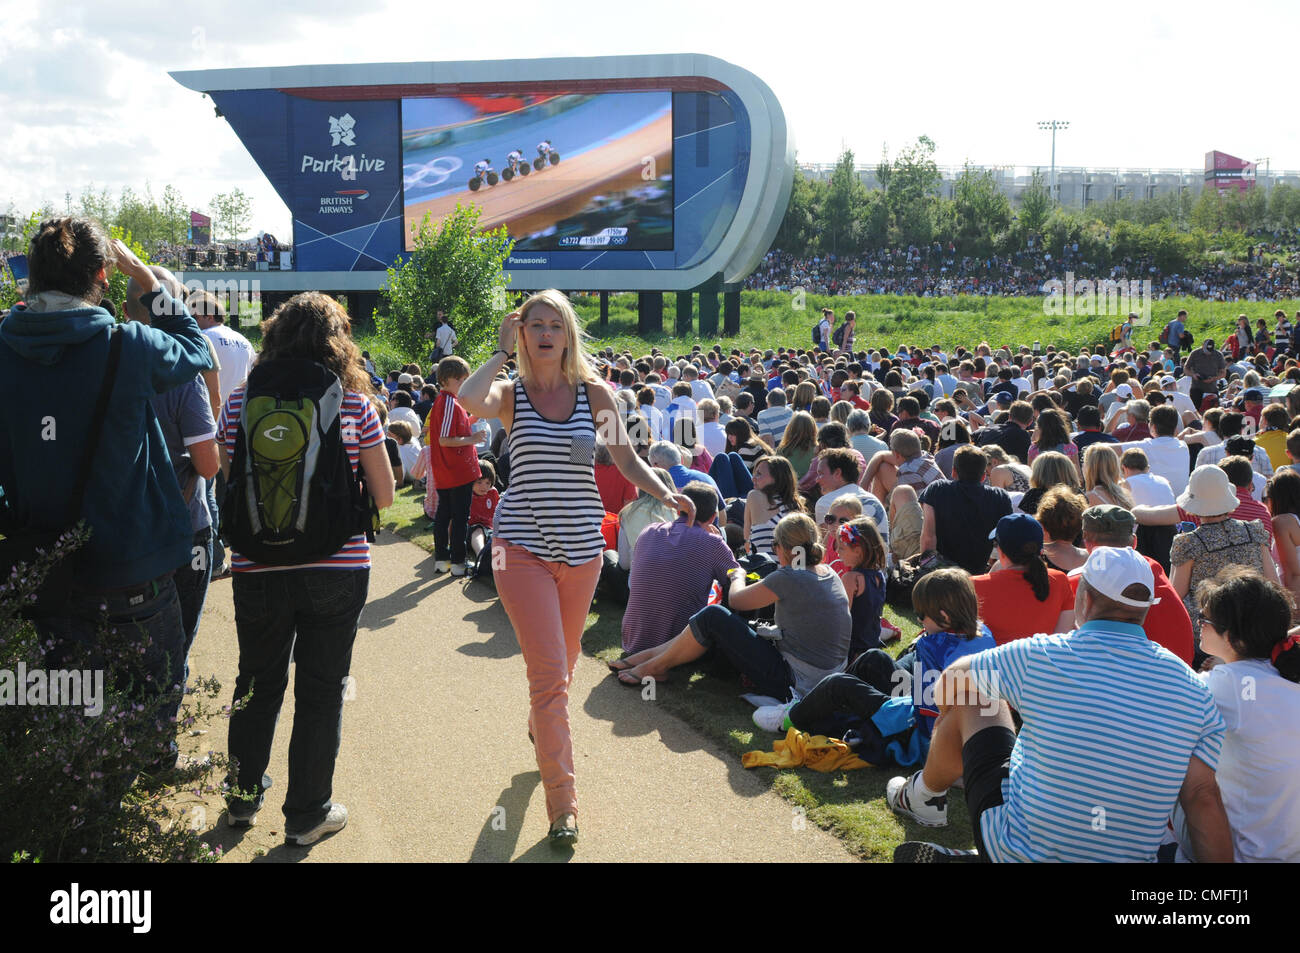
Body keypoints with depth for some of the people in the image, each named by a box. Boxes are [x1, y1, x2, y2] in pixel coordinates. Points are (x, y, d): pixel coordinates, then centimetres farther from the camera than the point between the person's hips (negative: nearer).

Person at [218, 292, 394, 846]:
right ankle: (307, 813, 20)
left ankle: (242, 797, 35)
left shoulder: (241, 402, -2)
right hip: (339, 568, -2)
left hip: (257, 567, 2)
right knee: (321, 690, 11)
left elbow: (229, 484, 3)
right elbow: (384, 494, -2)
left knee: (258, 684, 20)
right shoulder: (354, 404, -6)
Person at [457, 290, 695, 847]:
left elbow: (626, 459, 5)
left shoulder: (594, 393, 3)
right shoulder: (510, 394, -2)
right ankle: (562, 805, -1)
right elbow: (468, 400, -25)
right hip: (523, 547, -3)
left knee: (562, 664, 19)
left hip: (581, 547, 3)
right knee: (549, 671, -9)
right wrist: (502, 351, -12)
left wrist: (665, 492, -12)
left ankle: (541, 728, 53)